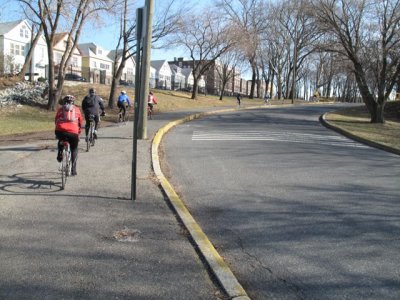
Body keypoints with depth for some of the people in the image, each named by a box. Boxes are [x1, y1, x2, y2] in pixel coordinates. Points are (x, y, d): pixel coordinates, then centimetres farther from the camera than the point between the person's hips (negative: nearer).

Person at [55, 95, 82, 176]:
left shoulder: (60, 109, 22)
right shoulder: (77, 109, 21)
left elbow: (56, 121, 26)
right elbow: (80, 122, 27)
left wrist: (57, 134, 39)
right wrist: (79, 132, 41)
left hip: (60, 131, 1)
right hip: (73, 132, -1)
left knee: (61, 141, 37)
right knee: (74, 149, 19)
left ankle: (59, 154, 16)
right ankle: (73, 169, 11)